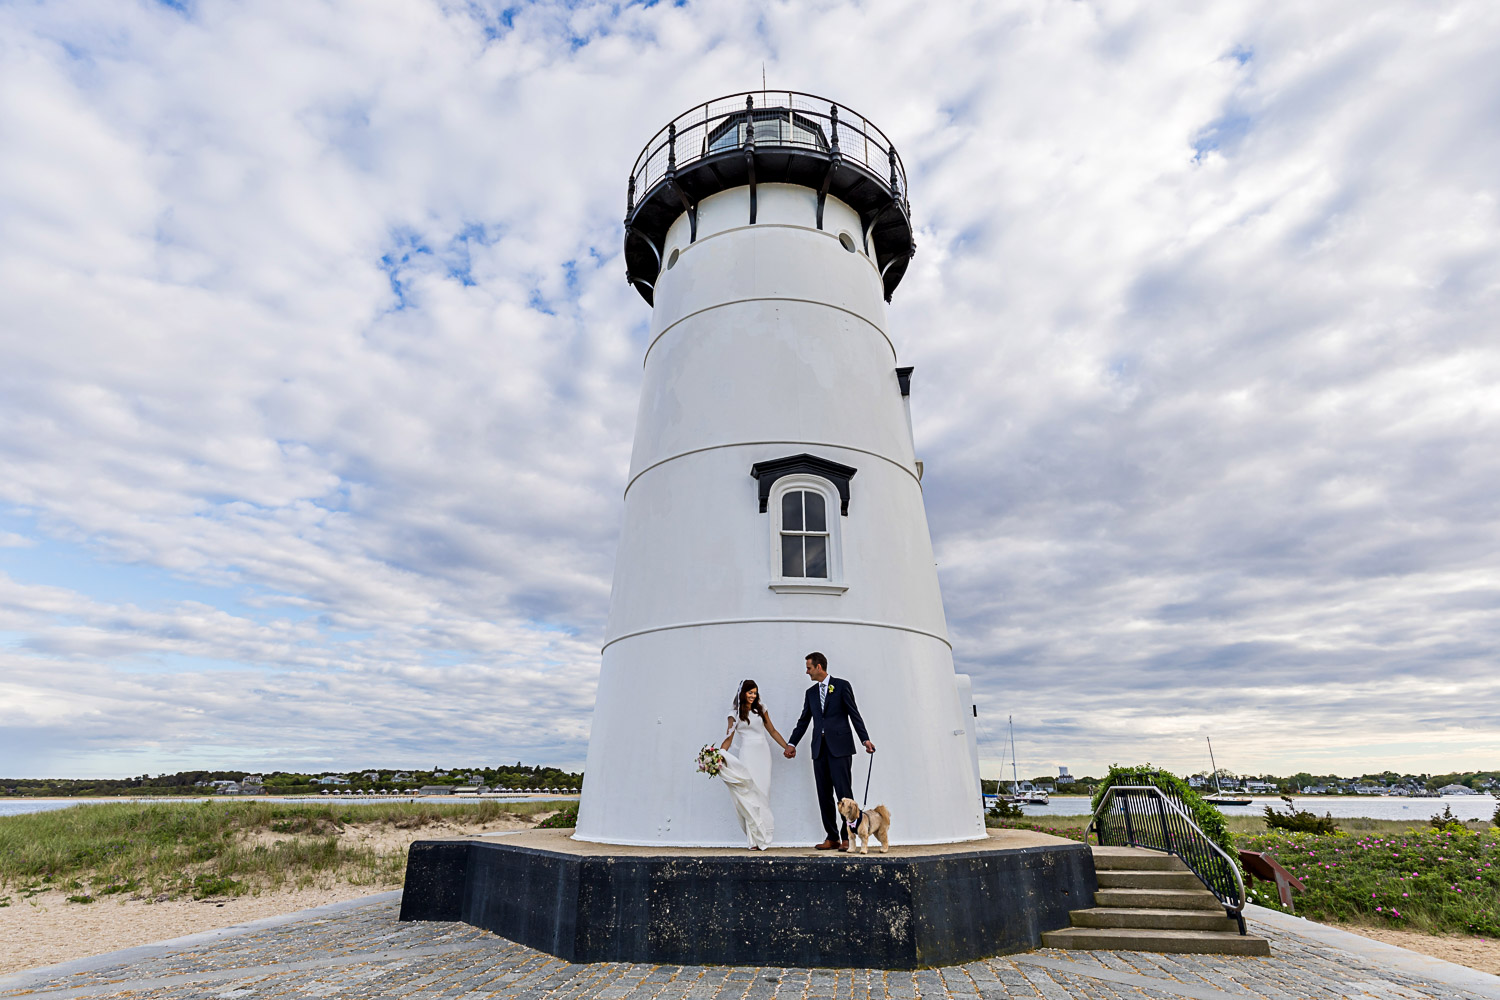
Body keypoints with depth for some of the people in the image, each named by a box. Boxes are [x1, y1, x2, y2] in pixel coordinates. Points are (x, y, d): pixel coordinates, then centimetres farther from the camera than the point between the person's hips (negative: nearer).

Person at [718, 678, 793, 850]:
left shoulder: (761, 709, 12)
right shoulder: (735, 714, 5)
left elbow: (772, 731, 17)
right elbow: (729, 739, 2)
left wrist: (787, 747, 13)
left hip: (763, 752, 3)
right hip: (747, 754, -2)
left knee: (762, 792, 1)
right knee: (750, 793, -8)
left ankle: (762, 837, 9)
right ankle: (756, 838, -1)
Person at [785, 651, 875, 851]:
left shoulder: (842, 685, 0)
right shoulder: (811, 692, 16)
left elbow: (854, 714, -2)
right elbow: (803, 721, 19)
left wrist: (865, 739, -9)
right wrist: (792, 743, 14)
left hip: (839, 747, -5)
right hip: (820, 749, 6)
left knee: (843, 792, -6)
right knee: (824, 795, 6)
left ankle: (847, 837, 3)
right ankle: (832, 838, 14)